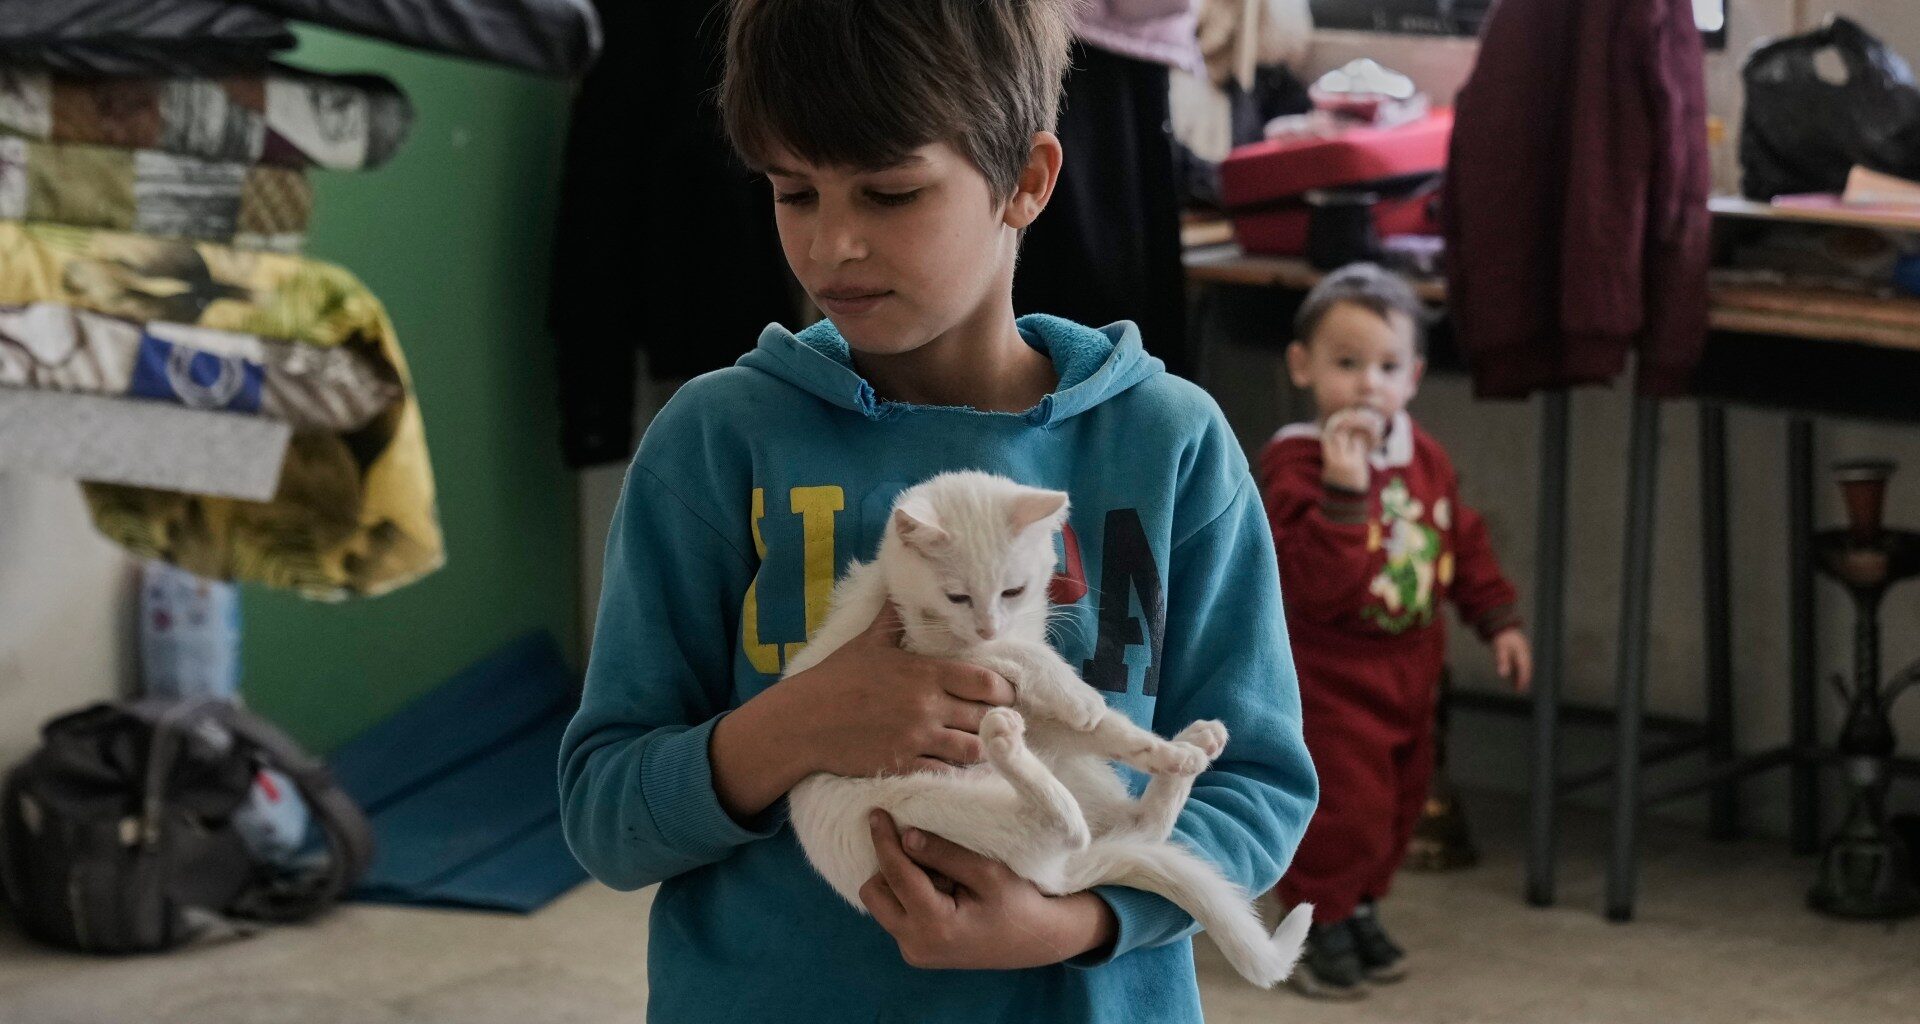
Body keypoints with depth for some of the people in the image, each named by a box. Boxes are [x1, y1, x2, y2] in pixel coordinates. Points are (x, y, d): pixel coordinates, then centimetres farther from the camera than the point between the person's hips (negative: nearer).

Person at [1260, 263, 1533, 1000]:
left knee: (1399, 799, 18)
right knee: (1344, 802, -7)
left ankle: (1360, 908, 37)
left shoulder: (1424, 456, 2)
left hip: (1411, 669, 8)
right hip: (1330, 675, -8)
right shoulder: (1294, 465, -23)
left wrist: (1497, 620, 13)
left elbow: (1463, 541, 16)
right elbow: (1316, 584, -33)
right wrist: (1344, 493, -41)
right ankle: (1322, 924, 14)